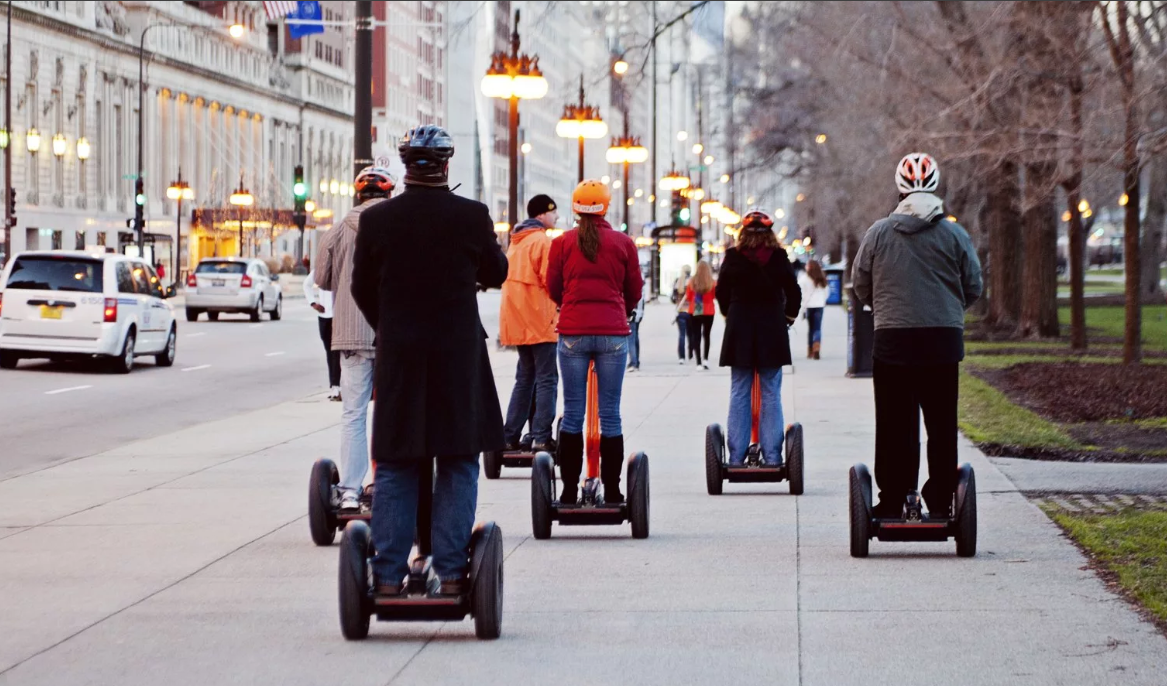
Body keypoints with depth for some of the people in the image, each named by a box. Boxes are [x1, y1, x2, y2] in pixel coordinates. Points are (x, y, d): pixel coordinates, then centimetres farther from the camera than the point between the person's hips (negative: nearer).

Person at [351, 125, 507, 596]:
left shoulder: (376, 219, -3)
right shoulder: (472, 216, -8)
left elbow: (362, 289, 5)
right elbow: (496, 274, 6)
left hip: (397, 357, 1)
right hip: (458, 356, -1)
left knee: (395, 469, 7)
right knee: (458, 466, 7)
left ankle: (388, 577, 6)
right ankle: (450, 573, 4)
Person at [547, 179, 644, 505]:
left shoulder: (562, 243, 1)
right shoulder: (623, 243, 1)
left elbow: (554, 288, 9)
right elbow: (635, 290, 9)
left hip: (573, 333, 0)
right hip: (613, 333, 0)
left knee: (572, 414, 4)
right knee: (610, 414, 3)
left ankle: (569, 490, 3)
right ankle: (612, 490, 4)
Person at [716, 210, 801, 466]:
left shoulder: (733, 257, -3)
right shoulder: (779, 257, -2)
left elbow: (722, 293, 5)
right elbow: (793, 292, 3)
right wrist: (788, 317, 18)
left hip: (739, 331, 0)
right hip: (772, 329, 0)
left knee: (739, 394, 4)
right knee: (771, 395, 3)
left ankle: (736, 455, 2)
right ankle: (772, 456, 0)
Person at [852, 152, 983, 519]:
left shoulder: (878, 232, -1)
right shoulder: (954, 234, -1)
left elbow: (860, 285, 6)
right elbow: (974, 287, 5)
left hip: (891, 338, 0)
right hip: (943, 338, 0)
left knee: (894, 424, 4)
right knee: (941, 423, 7)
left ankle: (892, 501, 4)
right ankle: (940, 501, 7)